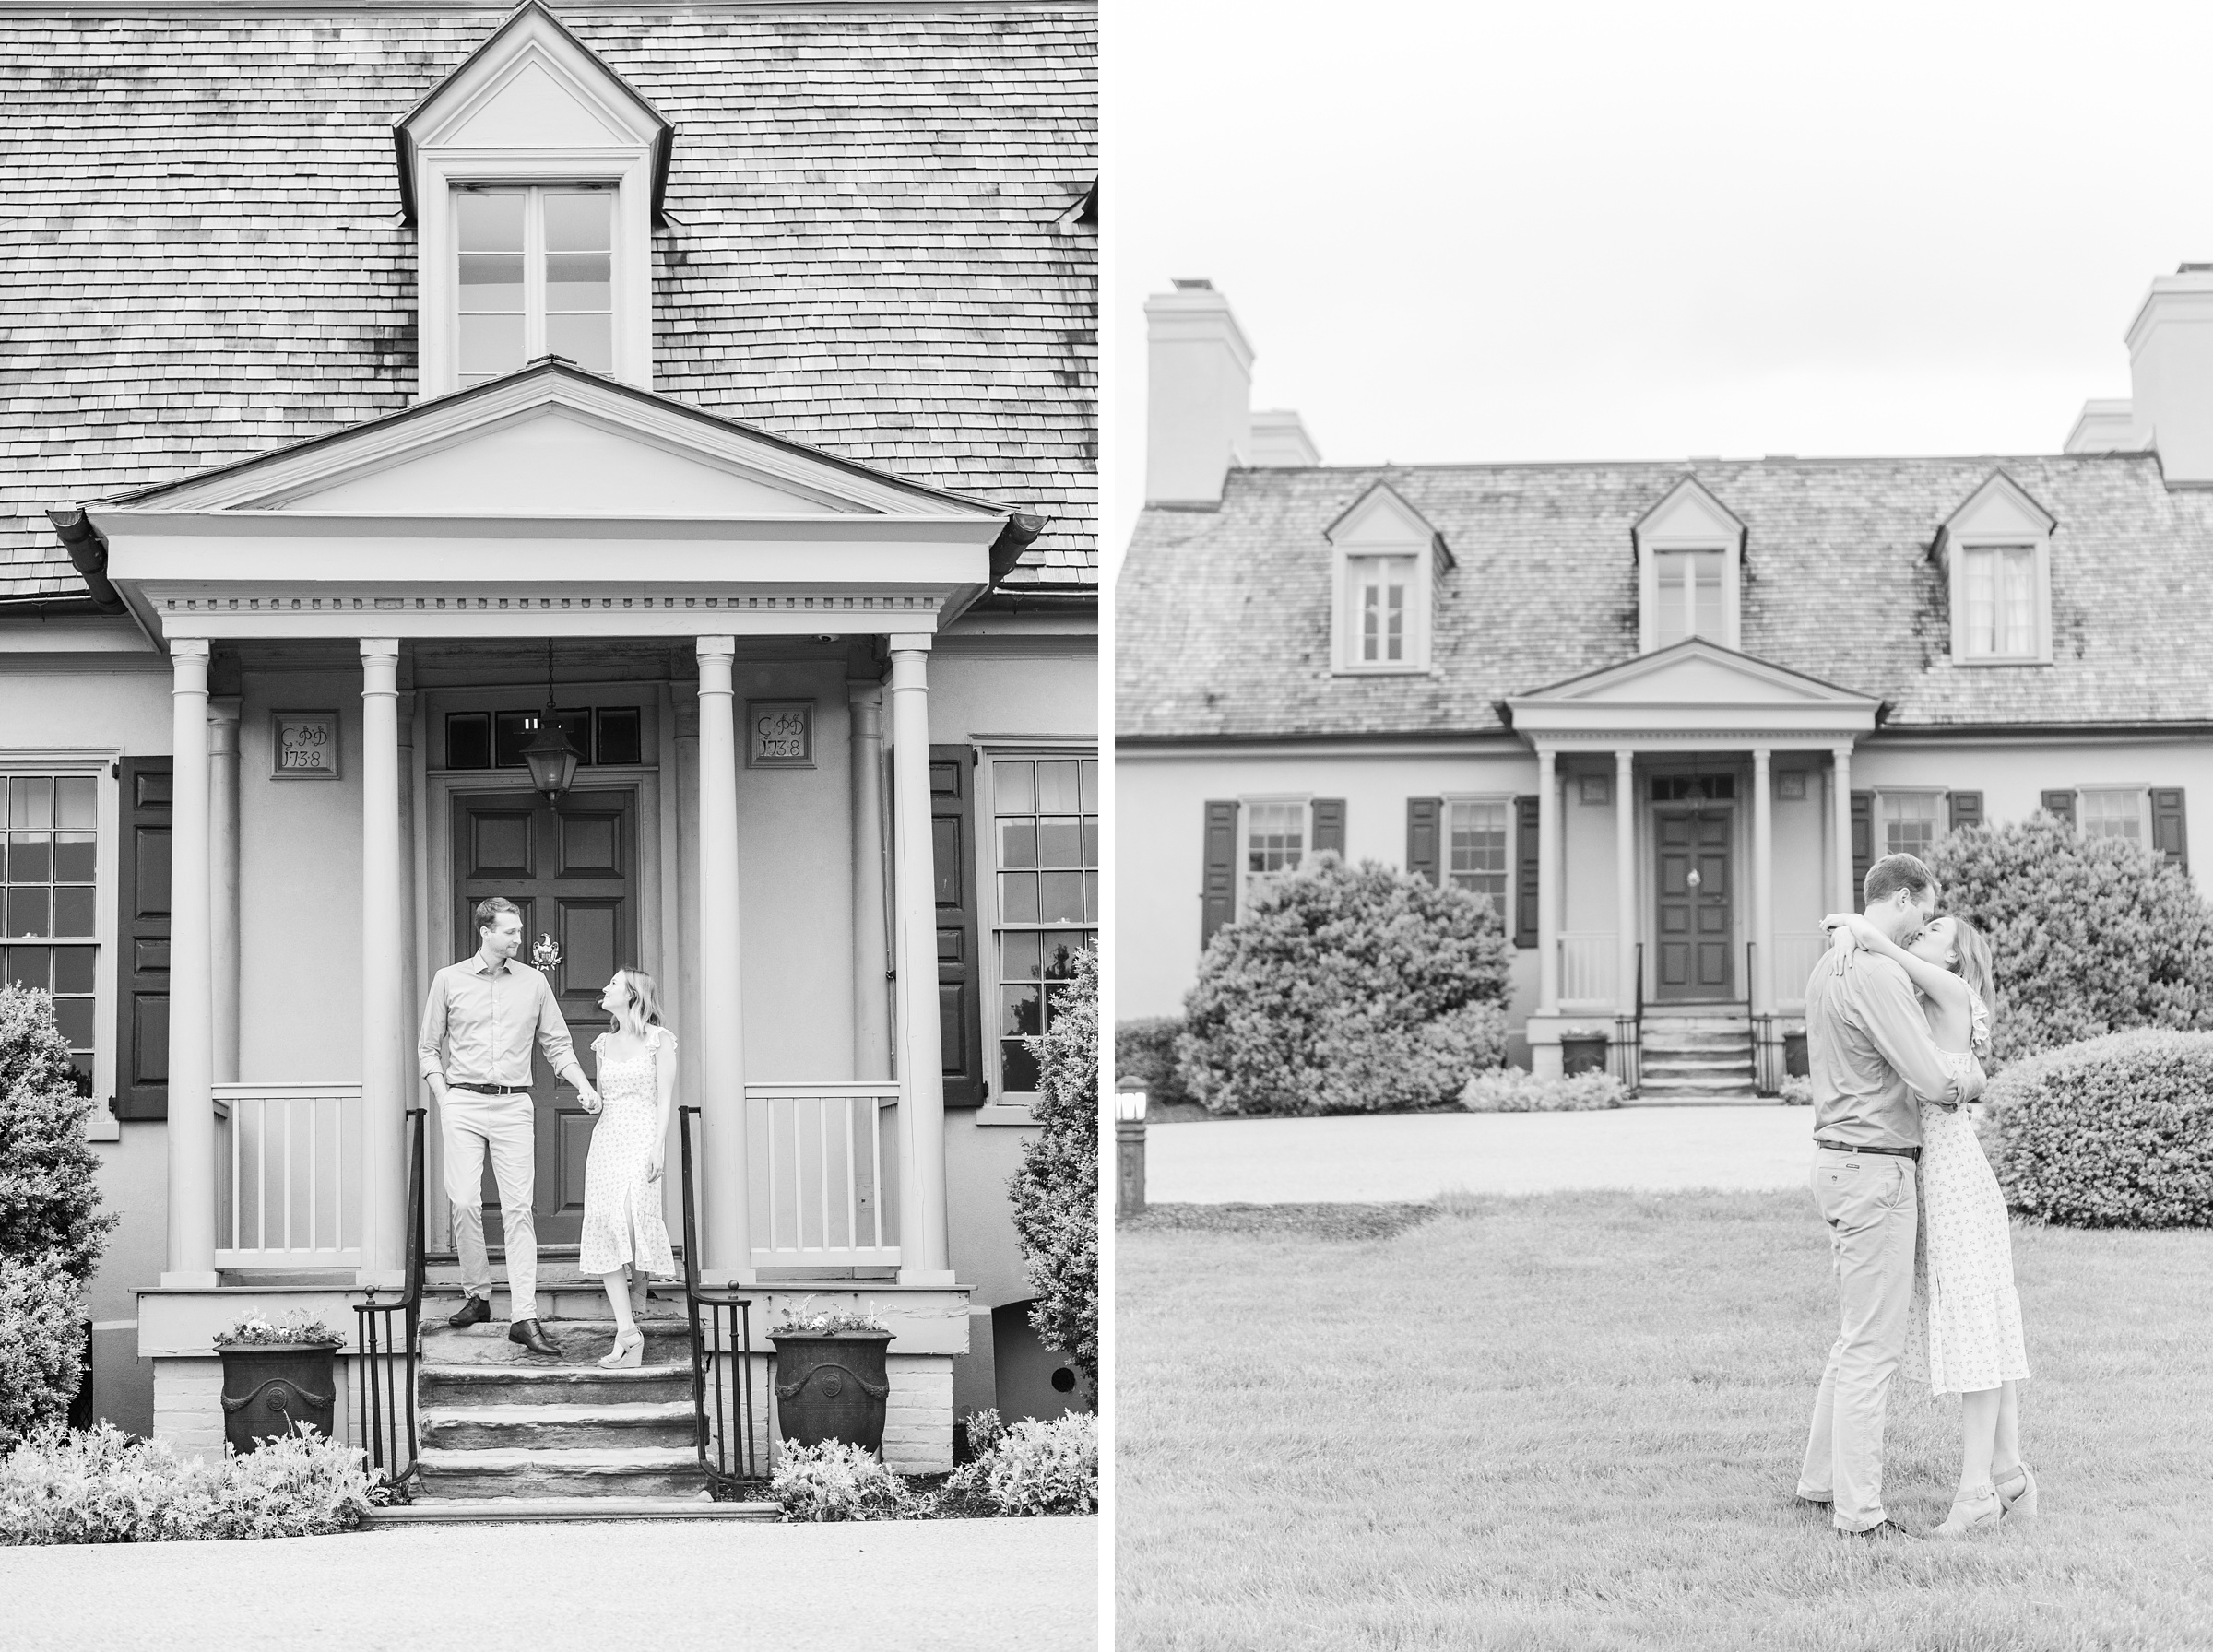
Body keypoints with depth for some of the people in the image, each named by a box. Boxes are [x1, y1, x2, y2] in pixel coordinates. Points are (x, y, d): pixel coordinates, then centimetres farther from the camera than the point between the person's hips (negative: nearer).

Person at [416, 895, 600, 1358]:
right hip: (463, 1102, -1)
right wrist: (444, 1099, 0)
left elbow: (556, 1045, 14)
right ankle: (477, 1295, 9)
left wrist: (583, 1085, -1)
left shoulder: (533, 982, 10)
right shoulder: (449, 980, 6)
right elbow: (428, 1048, 11)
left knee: (518, 1208, -7)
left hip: (514, 1105, 1)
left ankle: (523, 1316, -11)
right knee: (465, 1202, -9)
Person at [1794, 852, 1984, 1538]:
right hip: (1874, 1176, -10)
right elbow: (1936, 1084, -23)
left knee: (1863, 1332, 20)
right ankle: (1858, 1508, 0)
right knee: (1874, 1344, -4)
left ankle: (1823, 1477, 26)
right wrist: (1972, 1079, 0)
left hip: (1840, 1163, 10)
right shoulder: (1878, 975, -21)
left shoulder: (1829, 967, 12)